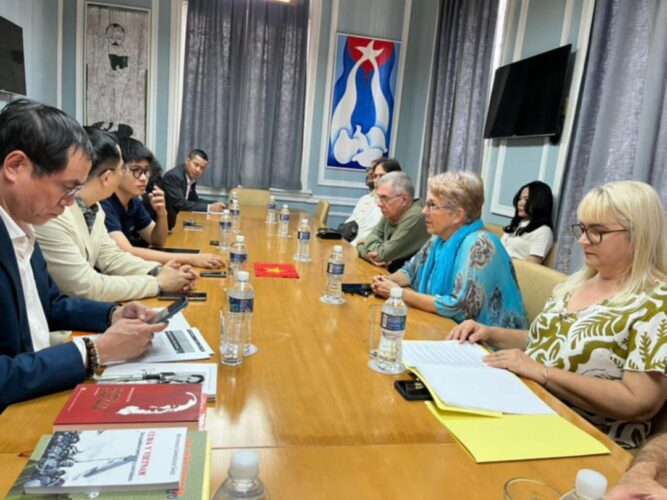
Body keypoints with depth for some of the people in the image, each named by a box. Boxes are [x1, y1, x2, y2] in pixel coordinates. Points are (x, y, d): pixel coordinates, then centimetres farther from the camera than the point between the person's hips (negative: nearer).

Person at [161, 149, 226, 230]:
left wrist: (215, 204, -4)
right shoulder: (173, 176, -20)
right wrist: (209, 208, -24)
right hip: (167, 220, -8)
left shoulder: (192, 177, 4)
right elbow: (180, 204, -27)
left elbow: (194, 200, 12)